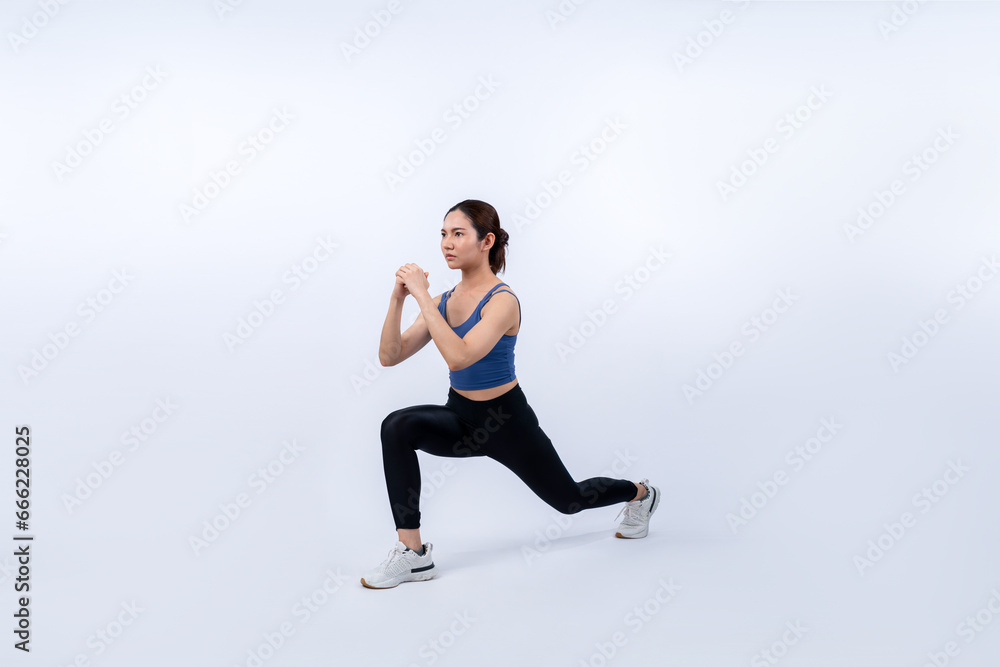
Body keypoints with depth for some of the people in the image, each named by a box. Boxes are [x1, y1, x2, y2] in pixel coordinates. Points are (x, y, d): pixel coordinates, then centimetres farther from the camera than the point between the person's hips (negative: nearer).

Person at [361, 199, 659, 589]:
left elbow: (459, 357, -39)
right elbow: (389, 356, -7)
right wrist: (398, 298, -20)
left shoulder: (502, 301, -23)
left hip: (506, 421, -5)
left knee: (569, 499, 16)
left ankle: (640, 493, 50)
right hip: (461, 418, 6)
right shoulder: (445, 300, -2)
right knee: (397, 427, -25)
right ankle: (412, 554, -19)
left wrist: (422, 295, -37)